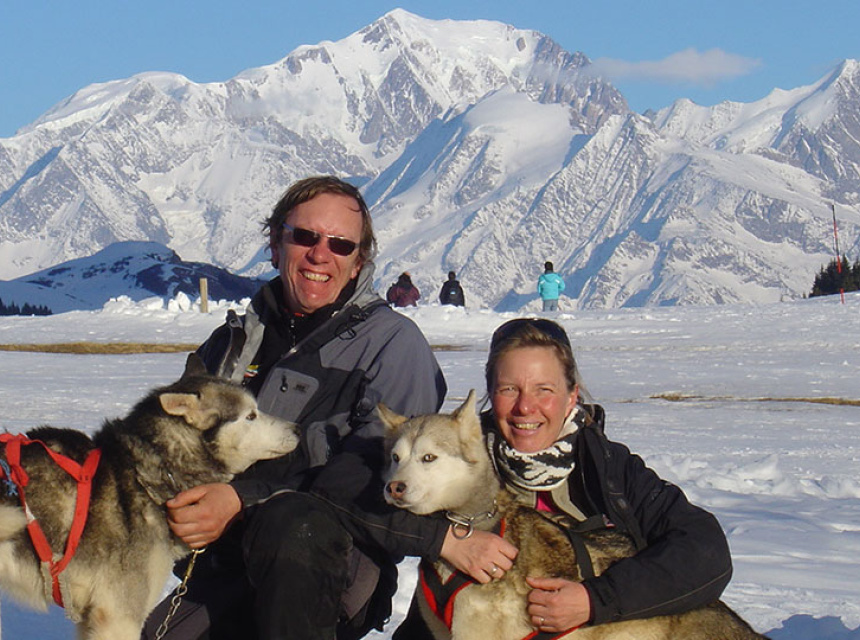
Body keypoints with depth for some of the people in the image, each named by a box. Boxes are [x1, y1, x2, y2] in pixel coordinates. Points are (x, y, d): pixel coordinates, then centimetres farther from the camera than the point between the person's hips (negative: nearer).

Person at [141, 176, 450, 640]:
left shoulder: (392, 341, 3)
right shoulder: (233, 342, 20)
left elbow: (376, 471, -10)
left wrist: (244, 500, -21)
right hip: (225, 573, 4)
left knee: (289, 521, -37)